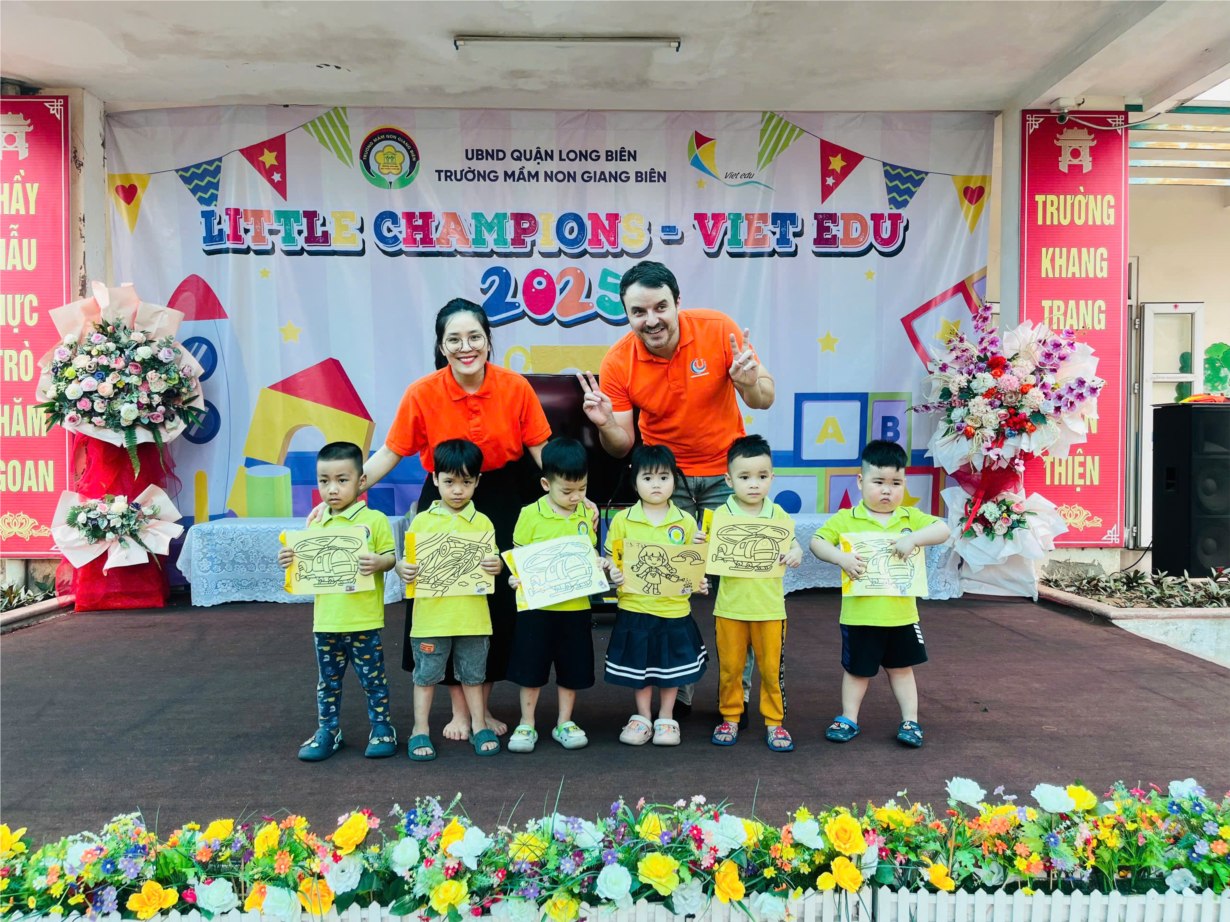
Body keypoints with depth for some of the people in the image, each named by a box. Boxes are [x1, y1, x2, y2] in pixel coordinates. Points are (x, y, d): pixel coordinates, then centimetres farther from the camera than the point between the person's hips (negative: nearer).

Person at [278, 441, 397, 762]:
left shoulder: (374, 520, -6)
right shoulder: (315, 524, 8)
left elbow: (390, 558, -7)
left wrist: (378, 562, -28)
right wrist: (290, 562, -6)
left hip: (365, 620, -4)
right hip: (326, 621, 4)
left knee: (373, 678, 8)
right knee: (327, 681, 16)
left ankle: (382, 728, 23)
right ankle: (328, 730, 32)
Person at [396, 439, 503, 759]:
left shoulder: (482, 523, 3)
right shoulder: (422, 521, 2)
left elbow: (494, 563, 2)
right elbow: (408, 561, 2)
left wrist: (496, 566, -20)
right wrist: (403, 569, -20)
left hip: (472, 615, 1)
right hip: (430, 614, 0)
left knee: (473, 674, 13)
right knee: (426, 674, 10)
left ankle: (478, 726, 28)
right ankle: (420, 730, 23)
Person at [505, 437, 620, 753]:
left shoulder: (587, 513, 3)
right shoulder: (530, 514, -7)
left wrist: (604, 565, -7)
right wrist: (515, 578, -22)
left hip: (576, 606, 3)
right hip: (537, 606, -3)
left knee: (573, 668, 12)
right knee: (531, 668, 8)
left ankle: (564, 723, 29)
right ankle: (526, 724, 25)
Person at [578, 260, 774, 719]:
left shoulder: (717, 329, -17)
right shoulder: (618, 362, -14)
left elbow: (764, 400, -13)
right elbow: (622, 446, -9)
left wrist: (750, 384, -35)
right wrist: (605, 424, -31)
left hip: (725, 471, 0)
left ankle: (739, 691, 20)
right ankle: (676, 690, 20)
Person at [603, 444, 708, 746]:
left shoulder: (685, 521, 1)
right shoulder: (622, 520, -2)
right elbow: (610, 560, 3)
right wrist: (615, 574, -16)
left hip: (674, 607, 1)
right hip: (635, 607, 0)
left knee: (672, 664, 11)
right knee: (639, 663, 11)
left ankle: (666, 719, 29)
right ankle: (642, 717, 30)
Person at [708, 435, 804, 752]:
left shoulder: (778, 514, 2)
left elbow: (792, 545, 7)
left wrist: (796, 554, -15)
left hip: (770, 607, 1)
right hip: (730, 607, -1)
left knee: (772, 668, 7)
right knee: (729, 667, 9)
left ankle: (774, 721, 23)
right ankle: (730, 717, 27)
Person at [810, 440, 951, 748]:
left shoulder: (911, 517, 1)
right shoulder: (845, 519, -6)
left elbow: (942, 530, -10)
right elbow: (817, 542, -9)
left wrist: (913, 538, -27)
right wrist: (841, 557, -26)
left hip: (901, 612, 2)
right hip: (860, 614, -2)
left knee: (902, 668, 17)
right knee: (856, 669, 13)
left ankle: (910, 721, 28)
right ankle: (848, 719, 28)